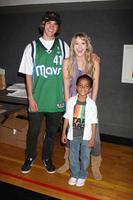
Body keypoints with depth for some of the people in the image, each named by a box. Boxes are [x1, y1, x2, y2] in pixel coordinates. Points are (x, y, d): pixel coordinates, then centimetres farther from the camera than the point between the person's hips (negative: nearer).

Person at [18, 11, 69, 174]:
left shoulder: (63, 46, 2)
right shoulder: (32, 47, 0)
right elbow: (28, 75, 0)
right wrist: (30, 98, -5)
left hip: (57, 99, 1)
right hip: (37, 99, -1)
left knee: (52, 131, 14)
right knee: (33, 131, 11)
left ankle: (47, 157, 36)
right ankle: (30, 157, 35)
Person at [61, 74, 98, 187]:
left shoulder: (91, 104, -12)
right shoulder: (71, 101, -7)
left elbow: (93, 122, -7)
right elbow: (67, 118, 1)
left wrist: (93, 138, -7)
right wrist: (64, 133, 4)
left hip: (86, 136, -1)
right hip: (73, 135, 2)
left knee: (85, 157, 13)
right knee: (73, 157, 15)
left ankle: (82, 176, 34)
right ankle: (74, 175, 36)